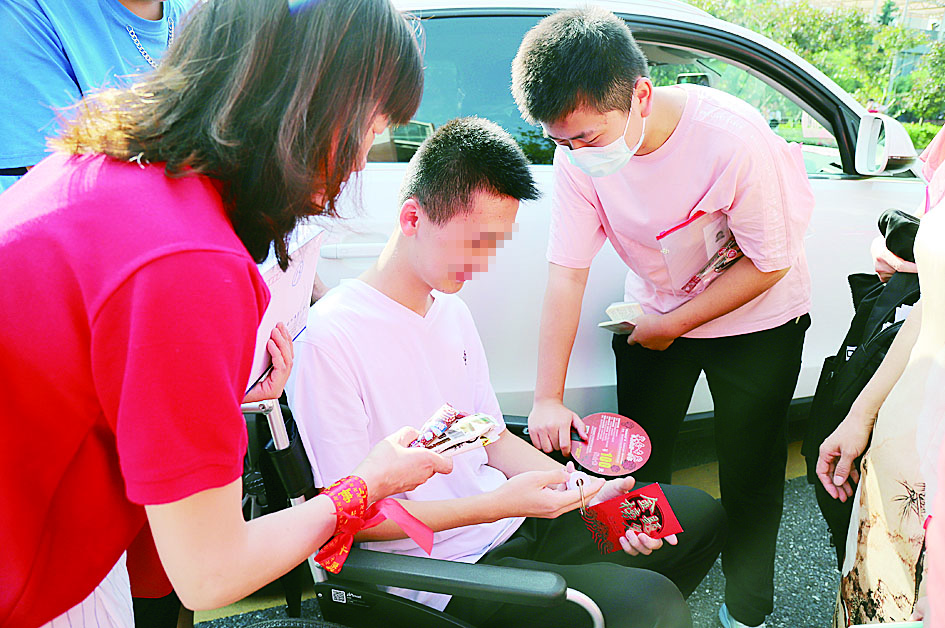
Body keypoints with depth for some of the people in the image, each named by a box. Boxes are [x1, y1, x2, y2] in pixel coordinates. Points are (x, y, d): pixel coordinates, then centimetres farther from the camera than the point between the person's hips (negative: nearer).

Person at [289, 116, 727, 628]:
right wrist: (501, 503, -23)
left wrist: (591, 490, -1)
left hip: (508, 514, 8)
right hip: (440, 565, -8)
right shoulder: (329, 339, -19)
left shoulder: (452, 311, 9)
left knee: (700, 513, 14)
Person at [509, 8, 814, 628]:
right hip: (654, 314, 3)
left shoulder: (734, 138, -33)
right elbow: (567, 272, -18)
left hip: (756, 318, -3)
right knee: (639, 463, 11)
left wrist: (671, 325, -18)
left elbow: (769, 264, -21)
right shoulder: (580, 152, -22)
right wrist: (549, 398, -20)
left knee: (749, 476, 8)